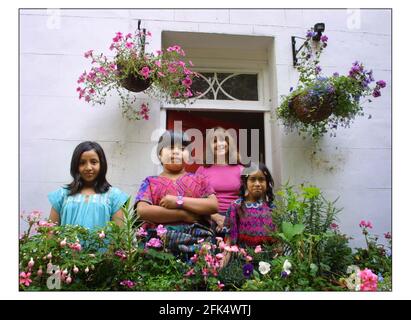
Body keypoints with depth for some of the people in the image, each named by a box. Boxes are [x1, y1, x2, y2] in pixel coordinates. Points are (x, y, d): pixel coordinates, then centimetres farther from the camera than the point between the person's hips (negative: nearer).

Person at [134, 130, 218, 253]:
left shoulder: (199, 180, 15)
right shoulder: (150, 182, 11)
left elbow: (214, 206, 1)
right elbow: (142, 211, -6)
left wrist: (179, 201, -8)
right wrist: (185, 215, -8)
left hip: (197, 240, 1)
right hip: (159, 239, -1)